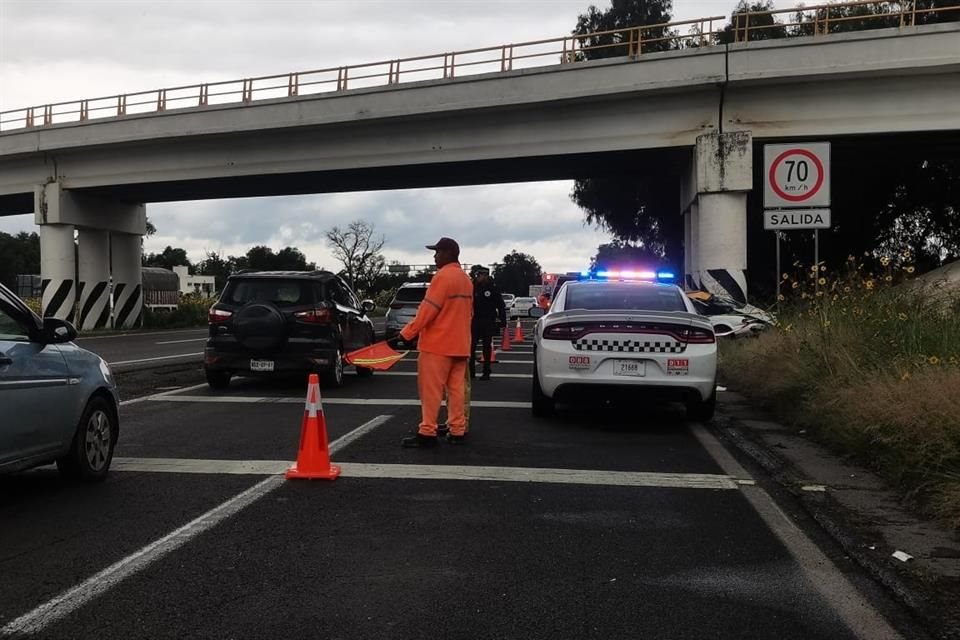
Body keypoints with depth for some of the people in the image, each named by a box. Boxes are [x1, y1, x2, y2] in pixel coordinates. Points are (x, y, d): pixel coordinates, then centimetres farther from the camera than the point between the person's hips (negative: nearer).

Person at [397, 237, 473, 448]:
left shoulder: (443, 276, -12)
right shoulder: (466, 279, 14)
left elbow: (427, 310, -16)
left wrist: (407, 333, -11)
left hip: (438, 343, -8)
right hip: (459, 344, 8)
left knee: (431, 390, -4)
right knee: (455, 389, 8)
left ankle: (427, 432, -4)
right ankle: (457, 431, 9)